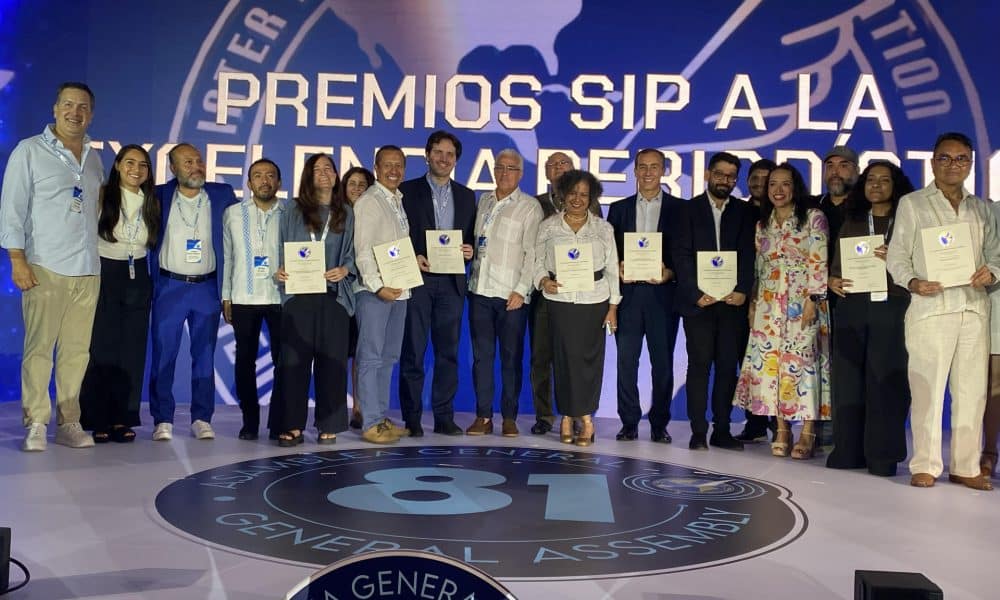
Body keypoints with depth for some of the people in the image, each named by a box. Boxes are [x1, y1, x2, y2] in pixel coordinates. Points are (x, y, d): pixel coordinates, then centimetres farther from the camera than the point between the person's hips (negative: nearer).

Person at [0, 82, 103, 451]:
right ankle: (36, 425, 2)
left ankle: (68, 423, 9)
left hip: (87, 271, 4)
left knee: (77, 350, 2)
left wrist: (101, 256, 13)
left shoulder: (94, 159, 16)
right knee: (39, 347, -5)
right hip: (45, 268, -4)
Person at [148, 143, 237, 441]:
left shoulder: (223, 195, 3)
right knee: (163, 355, 0)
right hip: (169, 286, -1)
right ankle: (163, 420, 8)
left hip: (208, 288, 1)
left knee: (205, 356, 5)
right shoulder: (159, 196, 2)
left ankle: (202, 419, 12)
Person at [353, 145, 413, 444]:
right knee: (371, 357, -5)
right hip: (374, 290, -8)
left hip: (399, 289, 8)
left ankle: (382, 418, 19)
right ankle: (370, 424, -2)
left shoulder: (400, 201, 17)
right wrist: (377, 286, -20)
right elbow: (362, 250, -13)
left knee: (388, 357, 11)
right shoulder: (368, 201, -6)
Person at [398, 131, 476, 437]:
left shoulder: (466, 196, 15)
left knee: (448, 351, 5)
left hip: (451, 282, 3)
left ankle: (444, 416, 12)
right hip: (417, 280, -3)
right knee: (413, 351, -1)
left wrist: (470, 250, -5)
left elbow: (472, 238, 16)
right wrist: (412, 258, -14)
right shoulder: (407, 191, 4)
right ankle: (411, 418, 6)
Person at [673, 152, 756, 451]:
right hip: (699, 300, -2)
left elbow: (749, 255, 4)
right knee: (699, 364, -2)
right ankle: (698, 432, 2)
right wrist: (695, 293, -11)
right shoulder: (689, 209, 6)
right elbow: (682, 255, -1)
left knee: (728, 365, 2)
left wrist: (742, 290, -10)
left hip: (733, 301, 2)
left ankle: (722, 430, 10)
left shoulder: (745, 212, 11)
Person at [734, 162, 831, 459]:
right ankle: (782, 430, 6)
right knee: (769, 361, -1)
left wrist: (813, 299, -14)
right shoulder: (762, 224, 16)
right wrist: (753, 303, 10)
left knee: (802, 359, -9)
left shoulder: (813, 218, 1)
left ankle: (808, 433, -4)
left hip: (801, 303, -5)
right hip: (769, 304, 5)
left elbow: (818, 262, -6)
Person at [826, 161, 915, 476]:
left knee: (886, 379, -3)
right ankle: (848, 451, 7)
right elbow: (837, 262, 14)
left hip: (892, 307, -3)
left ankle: (882, 455, 1)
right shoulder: (851, 222, 18)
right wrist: (833, 280, -6)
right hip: (853, 307, 3)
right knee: (849, 378, 1)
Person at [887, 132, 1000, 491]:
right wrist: (913, 282, -17)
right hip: (930, 308, -4)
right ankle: (925, 466, 5)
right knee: (926, 389, -3)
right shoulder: (912, 204, 7)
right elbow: (897, 256, 2)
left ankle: (965, 467, 12)